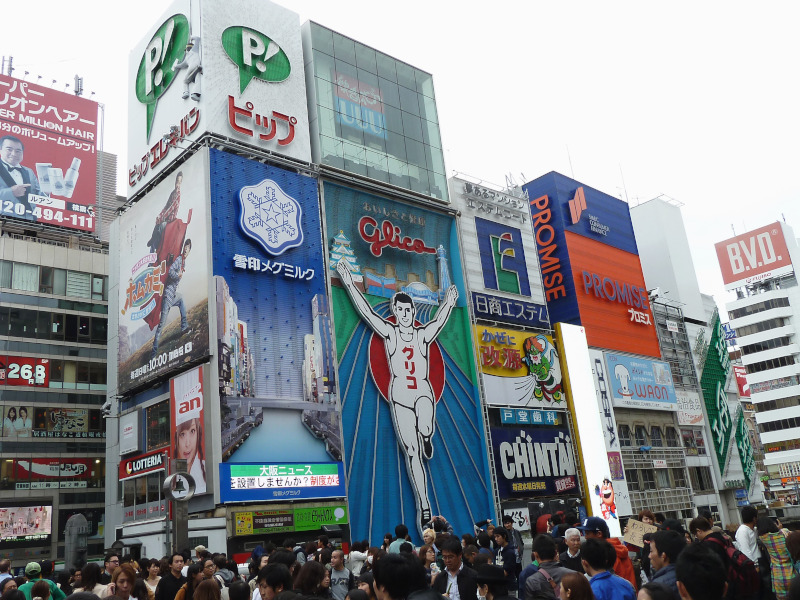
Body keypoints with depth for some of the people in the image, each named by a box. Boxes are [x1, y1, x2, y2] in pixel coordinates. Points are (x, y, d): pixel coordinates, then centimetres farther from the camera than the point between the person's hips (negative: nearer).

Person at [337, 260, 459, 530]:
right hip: (399, 395, 0)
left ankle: (427, 438, 5)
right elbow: (366, 311, -2)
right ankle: (424, 507, 9)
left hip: (423, 391, 0)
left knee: (425, 428, -34)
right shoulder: (389, 333, 3)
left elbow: (440, 320, -4)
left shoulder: (423, 334, 7)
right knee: (411, 452, 0)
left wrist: (449, 304, -16)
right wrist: (349, 284, -6)